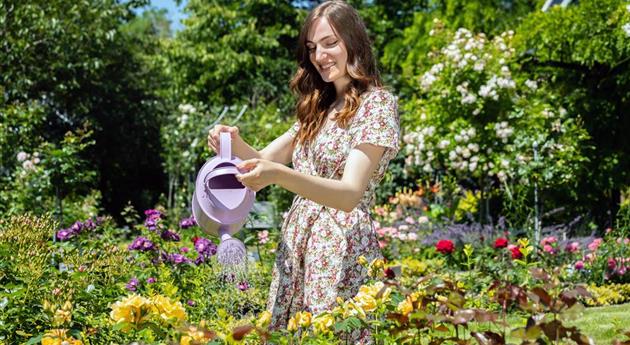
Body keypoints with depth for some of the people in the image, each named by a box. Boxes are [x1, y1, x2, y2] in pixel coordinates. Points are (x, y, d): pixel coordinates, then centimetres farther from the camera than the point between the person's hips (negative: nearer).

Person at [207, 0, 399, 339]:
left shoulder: (377, 103, -9)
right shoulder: (320, 107, 15)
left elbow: (350, 193, -20)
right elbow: (265, 159, 15)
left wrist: (280, 176, -35)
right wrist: (235, 144, -8)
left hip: (342, 247, -7)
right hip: (296, 241, 7)